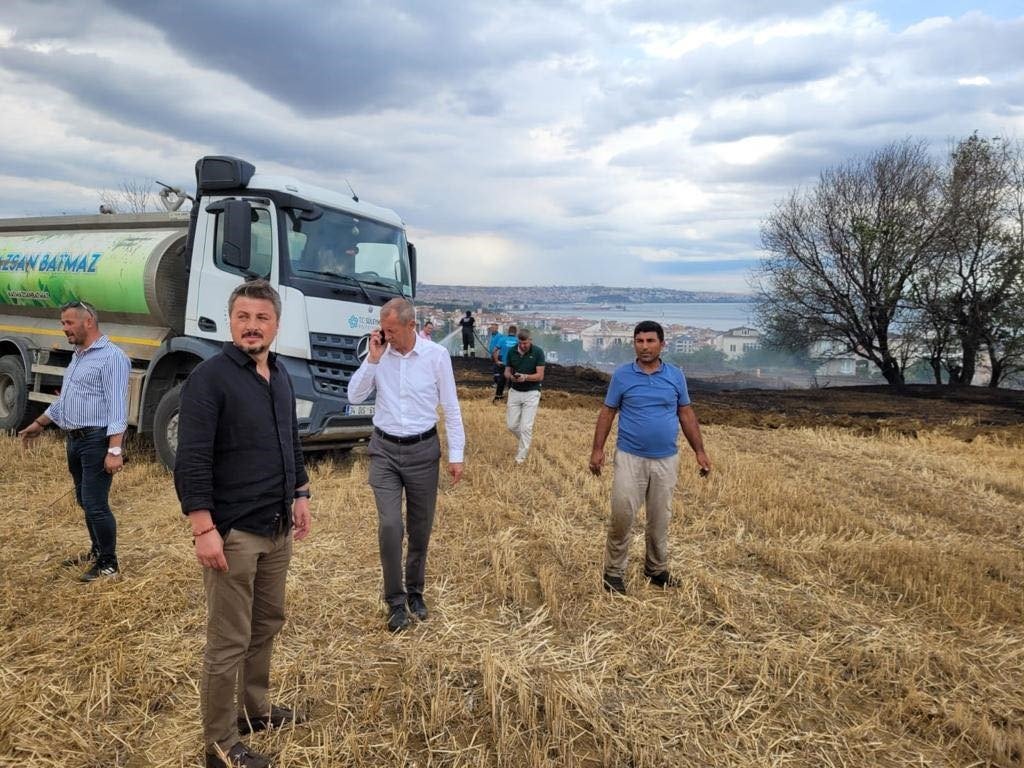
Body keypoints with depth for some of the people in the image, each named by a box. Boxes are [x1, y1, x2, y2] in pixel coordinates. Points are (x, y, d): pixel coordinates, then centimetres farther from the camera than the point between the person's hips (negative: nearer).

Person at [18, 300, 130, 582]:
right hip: (75, 440, 9)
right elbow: (65, 398, 28)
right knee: (85, 501, 17)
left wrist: (114, 450, -26)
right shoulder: (78, 355, 17)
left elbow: (117, 408, -21)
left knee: (96, 504, -7)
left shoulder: (111, 357, -15)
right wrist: (39, 424, 31)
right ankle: (97, 551, 31)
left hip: (97, 441, -9)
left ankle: (108, 563, 5)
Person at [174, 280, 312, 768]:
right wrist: (204, 529, -21)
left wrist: (300, 495, 18)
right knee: (228, 641, 4)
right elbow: (192, 461, -18)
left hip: (277, 528, 8)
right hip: (233, 532, -7)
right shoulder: (210, 377, -14)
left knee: (267, 625, 19)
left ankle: (255, 709, 37)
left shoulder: (281, 376, 9)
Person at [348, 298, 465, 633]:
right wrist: (373, 358, -13)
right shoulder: (379, 354, -2)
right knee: (390, 526, -8)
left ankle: (415, 591, 32)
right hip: (384, 450, 1)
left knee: (420, 528, 11)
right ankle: (395, 601, 8)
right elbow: (354, 397, -4)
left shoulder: (436, 355, -8)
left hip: (423, 450, 0)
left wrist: (456, 454, -4)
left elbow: (451, 408, -3)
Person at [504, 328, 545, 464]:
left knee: (526, 427, -6)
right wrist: (511, 376, -21)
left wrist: (525, 377, -31)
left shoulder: (538, 352, -13)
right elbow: (507, 372, 3)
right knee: (512, 425, 7)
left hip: (531, 393, -4)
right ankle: (525, 442, 35)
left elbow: (540, 376, -14)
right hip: (515, 392, 4)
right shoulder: (511, 351, -3)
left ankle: (521, 456, 8)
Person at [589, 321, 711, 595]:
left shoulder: (675, 375, 3)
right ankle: (614, 571, 8)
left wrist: (700, 451, 4)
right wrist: (597, 449, -5)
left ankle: (656, 569, 28)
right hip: (630, 457, -2)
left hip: (666, 459, 2)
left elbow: (687, 414, 8)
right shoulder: (622, 375, -2)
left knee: (660, 518, 12)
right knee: (621, 514, -7)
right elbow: (607, 413, 2)